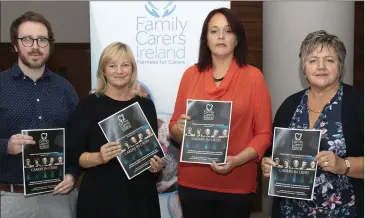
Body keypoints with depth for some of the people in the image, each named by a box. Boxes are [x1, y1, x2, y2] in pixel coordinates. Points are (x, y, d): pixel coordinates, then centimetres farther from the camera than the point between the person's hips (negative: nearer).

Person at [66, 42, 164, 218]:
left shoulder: (145, 105, 6)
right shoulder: (89, 105, -4)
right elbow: (73, 153, -5)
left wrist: (157, 165, -4)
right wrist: (99, 157, -21)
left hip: (140, 195, 3)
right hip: (100, 197, -3)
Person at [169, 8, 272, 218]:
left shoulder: (253, 76, -4)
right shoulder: (191, 74, 2)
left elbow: (264, 133, -3)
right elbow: (174, 127, 9)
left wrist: (236, 160, -18)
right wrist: (179, 128, -13)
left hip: (236, 185, -2)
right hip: (192, 182, 2)